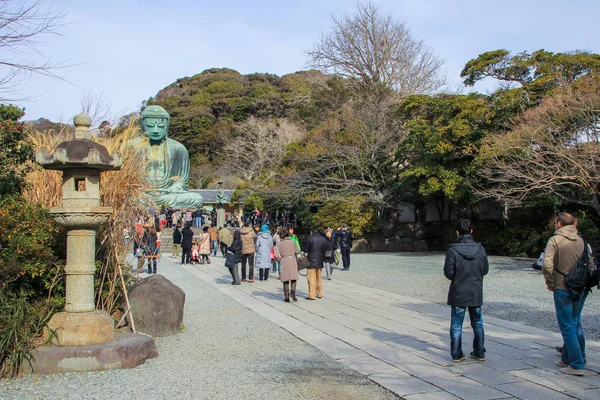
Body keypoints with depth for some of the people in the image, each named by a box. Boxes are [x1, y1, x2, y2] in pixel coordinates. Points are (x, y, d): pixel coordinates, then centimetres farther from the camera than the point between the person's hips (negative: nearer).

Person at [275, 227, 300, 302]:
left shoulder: (279, 244, -1)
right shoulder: (292, 242, -1)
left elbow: (276, 255, -8)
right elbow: (297, 251, 5)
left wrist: (281, 259, 10)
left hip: (284, 262, 0)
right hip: (292, 260, 0)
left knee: (285, 280, 10)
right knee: (293, 279, 11)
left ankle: (286, 297, 11)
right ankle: (293, 292, -12)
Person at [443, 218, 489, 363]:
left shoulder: (453, 249, -16)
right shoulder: (480, 248, -5)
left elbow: (448, 272, -14)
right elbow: (485, 269, 1)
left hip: (458, 293, -3)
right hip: (476, 293, 3)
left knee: (456, 324, 7)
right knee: (477, 323, 17)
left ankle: (456, 354, 9)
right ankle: (479, 352, 23)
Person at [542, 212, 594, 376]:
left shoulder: (555, 240, -9)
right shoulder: (581, 241, 7)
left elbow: (547, 265, -20)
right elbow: (590, 264, 8)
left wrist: (550, 283, -7)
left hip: (562, 289, -6)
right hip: (580, 290, 6)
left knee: (567, 327, 0)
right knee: (575, 324, 17)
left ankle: (578, 365, -1)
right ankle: (567, 358, 28)